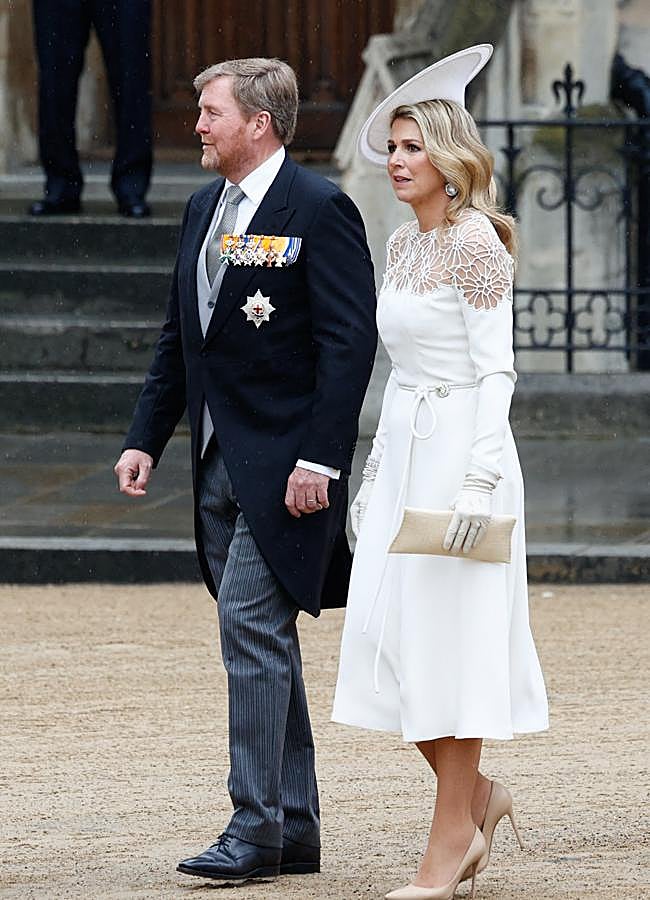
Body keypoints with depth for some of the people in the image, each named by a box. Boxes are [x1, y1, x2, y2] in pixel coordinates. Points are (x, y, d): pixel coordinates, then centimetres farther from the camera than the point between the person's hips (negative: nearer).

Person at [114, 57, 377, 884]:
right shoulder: (203, 210, 14)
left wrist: (318, 460, -21)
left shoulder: (318, 211, -11)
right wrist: (146, 438, 10)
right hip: (220, 464, 8)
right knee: (261, 639, 11)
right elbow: (178, 338, 19)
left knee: (250, 626, -12)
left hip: (285, 465, -8)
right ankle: (295, 829, 17)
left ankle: (256, 827, -9)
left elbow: (349, 343, -15)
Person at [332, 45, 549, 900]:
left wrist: (480, 479, -21)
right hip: (404, 452, 8)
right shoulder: (404, 245, 13)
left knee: (447, 640, -4)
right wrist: (375, 469, 19)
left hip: (461, 452, -8)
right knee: (387, 642, 6)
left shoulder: (476, 243, -12)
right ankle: (476, 797, 20)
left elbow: (496, 370, -16)